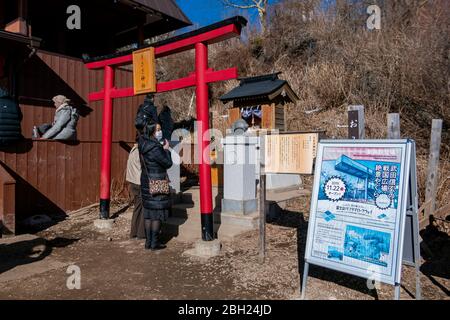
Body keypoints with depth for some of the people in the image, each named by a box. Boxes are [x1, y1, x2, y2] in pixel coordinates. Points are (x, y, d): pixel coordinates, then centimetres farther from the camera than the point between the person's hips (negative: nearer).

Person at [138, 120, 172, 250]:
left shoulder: (143, 145, 6)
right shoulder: (155, 148, -21)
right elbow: (168, 163, -14)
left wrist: (162, 148, 10)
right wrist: (166, 149, -2)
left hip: (146, 181, 9)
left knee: (148, 213, 13)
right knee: (157, 213, 2)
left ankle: (148, 241, 21)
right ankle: (154, 243, 9)